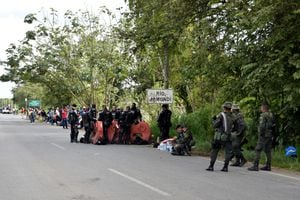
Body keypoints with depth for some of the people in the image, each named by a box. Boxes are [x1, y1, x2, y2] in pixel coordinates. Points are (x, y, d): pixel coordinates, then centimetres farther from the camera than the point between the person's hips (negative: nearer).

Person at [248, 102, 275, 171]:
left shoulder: (263, 115, -13)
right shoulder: (271, 115, 12)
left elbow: (262, 126, -21)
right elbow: (273, 125, 15)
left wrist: (260, 134, -14)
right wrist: (271, 133, 18)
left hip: (263, 135, -8)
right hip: (270, 135, 8)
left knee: (258, 150, -7)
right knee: (268, 151, 11)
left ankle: (255, 166, -10)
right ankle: (268, 166, 14)